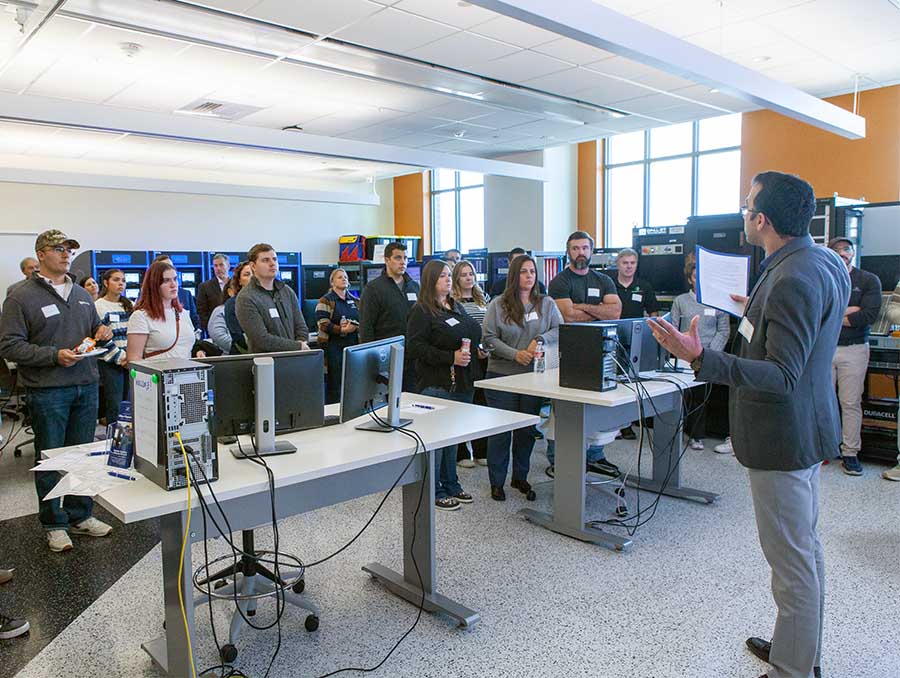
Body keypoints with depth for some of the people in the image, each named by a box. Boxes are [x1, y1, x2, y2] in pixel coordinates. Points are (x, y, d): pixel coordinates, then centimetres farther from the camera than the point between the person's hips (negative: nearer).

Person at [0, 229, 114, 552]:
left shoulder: (82, 295, 14)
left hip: (86, 386, 5)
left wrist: (102, 332, 2)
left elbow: (95, 329, 26)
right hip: (47, 390, -5)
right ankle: (54, 524, 19)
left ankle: (80, 516, 26)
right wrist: (55, 356, -19)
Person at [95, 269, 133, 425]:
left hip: (131, 362, 5)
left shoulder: (130, 305, 14)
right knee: (114, 405, -4)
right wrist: (120, 358, -13)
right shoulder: (98, 306, -4)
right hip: (110, 363, -5)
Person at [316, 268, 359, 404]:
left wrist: (354, 327, -7)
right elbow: (323, 325, -11)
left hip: (352, 345, 5)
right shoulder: (326, 301, -1)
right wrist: (341, 330, -22)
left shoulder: (355, 301, 16)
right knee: (334, 383, -4)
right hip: (334, 346, -5)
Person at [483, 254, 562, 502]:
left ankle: (520, 478, 29)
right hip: (502, 376, -3)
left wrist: (540, 339, -19)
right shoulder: (498, 304, -2)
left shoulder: (546, 303, 6)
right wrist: (515, 354, -17)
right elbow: (489, 338, -7)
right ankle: (497, 482, 16)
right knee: (500, 430, 3)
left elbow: (560, 330, -2)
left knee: (528, 429, 12)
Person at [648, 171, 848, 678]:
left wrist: (701, 359, -40)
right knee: (807, 547, 22)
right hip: (809, 427, 11)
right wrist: (758, 313, 29)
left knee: (793, 560, 2)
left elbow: (782, 376, -31)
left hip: (783, 436, -11)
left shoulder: (792, 281, -27)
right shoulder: (829, 263, 6)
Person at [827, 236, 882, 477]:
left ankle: (850, 454, 9)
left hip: (854, 350, 0)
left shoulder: (869, 280, 5)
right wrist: (849, 311, -11)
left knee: (851, 403, 2)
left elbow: (870, 315, -9)